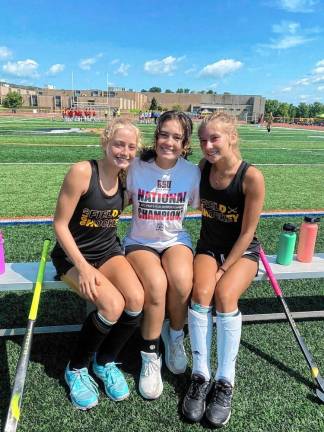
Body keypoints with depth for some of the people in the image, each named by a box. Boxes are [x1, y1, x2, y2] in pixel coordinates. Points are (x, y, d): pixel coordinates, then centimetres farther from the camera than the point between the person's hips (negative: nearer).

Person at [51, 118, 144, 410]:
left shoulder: (127, 178, -1)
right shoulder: (82, 172, -18)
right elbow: (60, 224, -15)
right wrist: (83, 267, -21)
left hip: (109, 251, 5)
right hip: (73, 254, -4)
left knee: (137, 299, -22)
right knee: (113, 305, -27)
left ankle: (105, 362, 7)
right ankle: (76, 369, 3)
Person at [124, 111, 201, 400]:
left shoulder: (192, 172, -4)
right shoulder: (137, 167, -8)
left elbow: (200, 206, 10)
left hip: (176, 240, 1)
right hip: (140, 242, -1)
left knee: (182, 281, -32)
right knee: (157, 285, -32)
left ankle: (175, 336, 3)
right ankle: (150, 355, -6)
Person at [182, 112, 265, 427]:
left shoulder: (251, 177, -18)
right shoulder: (203, 168, -5)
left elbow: (247, 232, -14)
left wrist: (225, 268, -15)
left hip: (242, 250, -3)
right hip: (209, 246, 3)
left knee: (225, 295, -29)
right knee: (201, 293, -25)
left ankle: (225, 382, -15)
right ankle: (200, 376, -15)